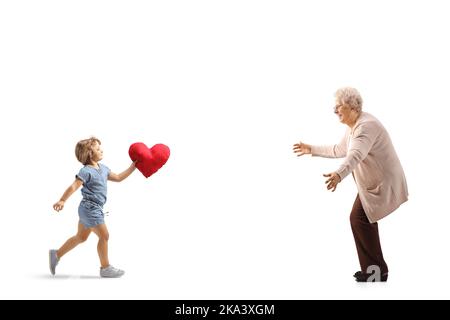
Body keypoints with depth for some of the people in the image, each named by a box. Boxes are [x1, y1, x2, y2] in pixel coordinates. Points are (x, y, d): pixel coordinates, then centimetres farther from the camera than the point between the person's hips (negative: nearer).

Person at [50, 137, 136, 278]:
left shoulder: (103, 168, 11)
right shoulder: (86, 171, -17)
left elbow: (118, 178, 20)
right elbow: (74, 186, -25)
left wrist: (133, 166, 17)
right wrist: (62, 201, -34)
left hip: (93, 209, 10)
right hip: (90, 208, -10)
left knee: (81, 237, 18)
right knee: (104, 235, -3)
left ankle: (56, 254, 29)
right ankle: (105, 268, 8)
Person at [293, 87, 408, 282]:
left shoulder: (366, 126, -24)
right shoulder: (353, 126, 8)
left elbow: (355, 155, -42)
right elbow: (339, 150, 24)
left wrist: (339, 175, -58)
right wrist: (311, 149, 25)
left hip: (383, 184, -11)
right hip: (373, 183, 11)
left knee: (359, 218, -11)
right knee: (361, 219, 13)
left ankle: (377, 271, -2)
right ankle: (373, 269, 24)